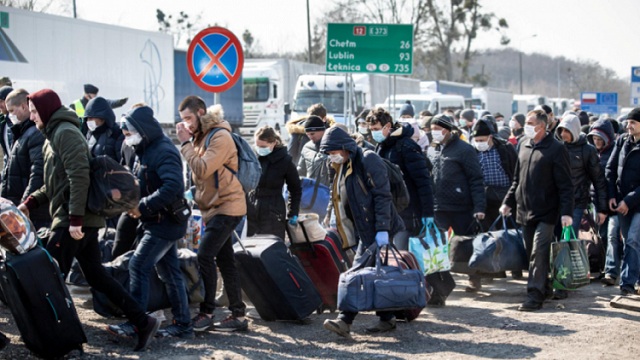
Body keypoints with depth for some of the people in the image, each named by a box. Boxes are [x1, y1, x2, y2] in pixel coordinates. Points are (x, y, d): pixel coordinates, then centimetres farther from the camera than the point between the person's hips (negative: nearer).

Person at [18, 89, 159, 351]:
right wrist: (30, 203, 13)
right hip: (80, 219, 10)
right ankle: (143, 322, 9)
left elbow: (79, 176, -21)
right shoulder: (53, 135, 20)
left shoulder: (65, 132, -11)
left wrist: (75, 218, -24)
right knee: (97, 276, 9)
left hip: (72, 221, -10)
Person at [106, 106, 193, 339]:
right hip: (158, 222, 10)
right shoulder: (148, 150, 14)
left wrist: (142, 207, -26)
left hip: (166, 222, -10)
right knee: (169, 271, 11)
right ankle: (183, 324, 17)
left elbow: (173, 187, -30)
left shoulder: (163, 152, -18)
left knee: (138, 266, -12)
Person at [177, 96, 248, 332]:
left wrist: (185, 143, -18)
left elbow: (202, 170, -23)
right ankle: (238, 315, 13)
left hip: (227, 206, -10)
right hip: (214, 206, 10)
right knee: (225, 261, 9)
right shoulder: (201, 136, 15)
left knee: (204, 256, -15)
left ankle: (206, 313, -9)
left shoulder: (220, 136, -15)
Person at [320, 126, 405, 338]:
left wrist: (382, 229, -23)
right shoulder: (342, 168, 16)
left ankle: (345, 320, -17)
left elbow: (382, 195, -17)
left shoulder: (368, 161, -12)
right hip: (364, 231, 9)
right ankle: (387, 318, 19)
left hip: (377, 230, -9)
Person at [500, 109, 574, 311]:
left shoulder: (556, 149, -8)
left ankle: (535, 295, -9)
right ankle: (544, 288, 24)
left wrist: (566, 212, -17)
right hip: (525, 211, 7)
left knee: (539, 253, -11)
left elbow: (565, 185, -10)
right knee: (531, 254, 11)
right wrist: (508, 202, 16)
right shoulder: (524, 145, 11)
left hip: (546, 213, -7)